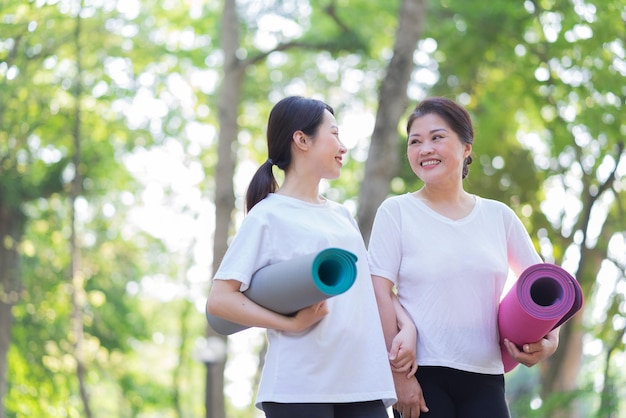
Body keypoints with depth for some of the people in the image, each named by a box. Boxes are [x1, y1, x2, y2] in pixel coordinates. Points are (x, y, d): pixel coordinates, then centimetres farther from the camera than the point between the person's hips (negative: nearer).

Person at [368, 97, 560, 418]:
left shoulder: (499, 216, 10)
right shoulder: (396, 211, 2)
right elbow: (381, 293, -5)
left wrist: (549, 341, -1)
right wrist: (398, 374, -12)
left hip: (485, 378, 3)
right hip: (422, 377, -3)